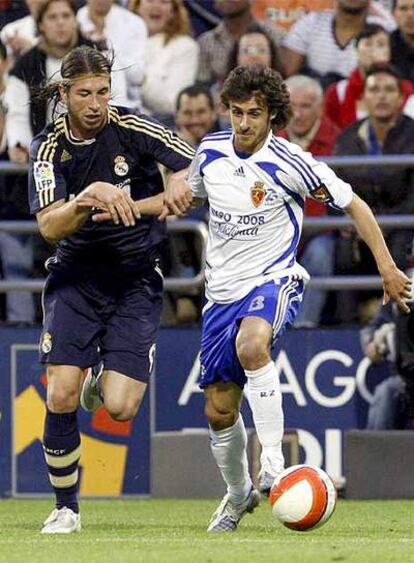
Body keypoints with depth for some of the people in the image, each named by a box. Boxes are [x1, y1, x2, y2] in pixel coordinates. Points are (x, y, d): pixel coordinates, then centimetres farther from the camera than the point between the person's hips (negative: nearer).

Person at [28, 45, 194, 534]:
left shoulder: (133, 129, -9)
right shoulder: (49, 148, -5)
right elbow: (50, 226, -17)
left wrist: (133, 207, -17)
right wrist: (91, 196, -35)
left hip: (136, 282, -1)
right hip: (75, 277, 1)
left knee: (120, 408, -13)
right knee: (60, 396, -14)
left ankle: (103, 382, 26)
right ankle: (65, 507, 6)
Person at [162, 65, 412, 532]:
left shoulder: (289, 164, -14)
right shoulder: (211, 151, 1)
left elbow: (353, 204, -4)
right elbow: (190, 192, 24)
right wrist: (176, 198, 1)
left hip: (274, 280, -5)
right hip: (223, 291, 5)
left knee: (250, 345, -39)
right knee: (219, 410, 7)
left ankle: (272, 465, -34)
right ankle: (238, 493, 33)